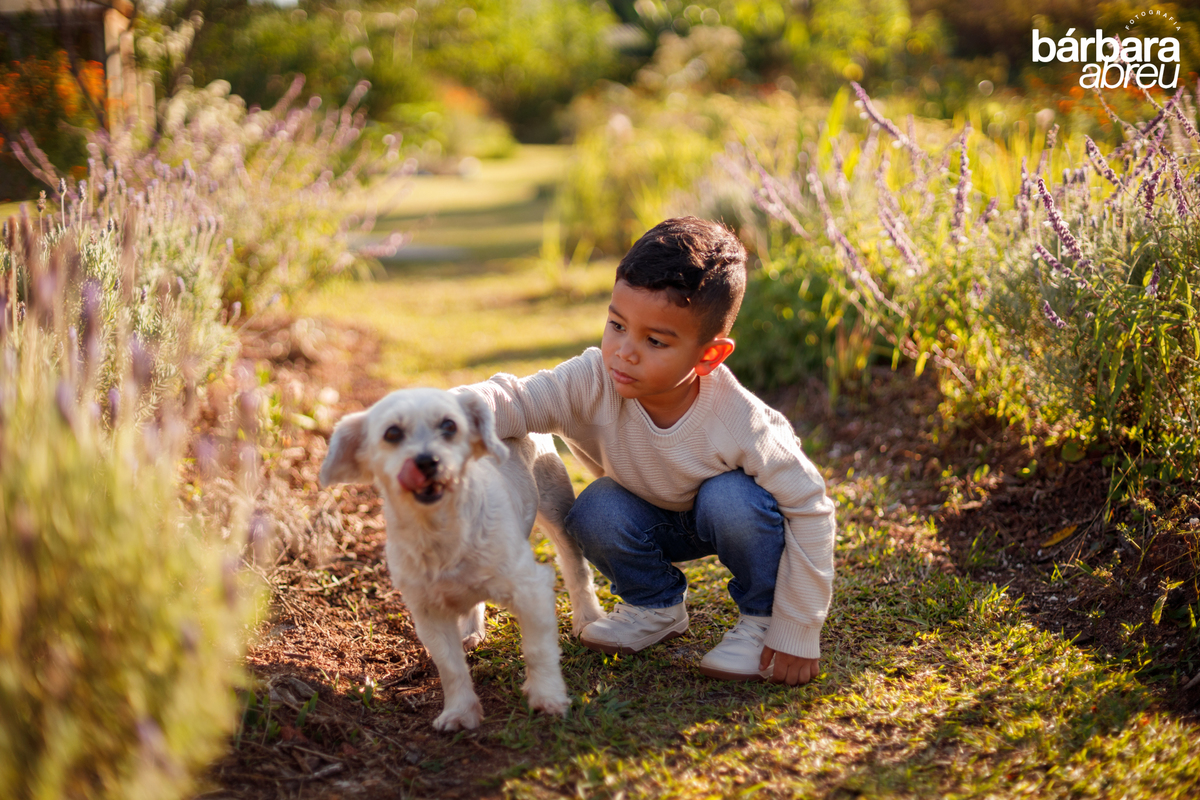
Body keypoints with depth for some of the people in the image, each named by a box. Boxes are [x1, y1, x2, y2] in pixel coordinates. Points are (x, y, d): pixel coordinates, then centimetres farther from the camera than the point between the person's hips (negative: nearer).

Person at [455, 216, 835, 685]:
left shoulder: (738, 422, -36)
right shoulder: (594, 383, -30)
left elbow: (810, 509, -27)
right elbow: (516, 401, -31)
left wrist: (796, 633, -25)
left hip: (728, 516, -3)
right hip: (656, 524, 3)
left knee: (732, 499, -34)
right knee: (594, 512, -25)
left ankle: (762, 620, -8)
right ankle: (657, 607, 4)